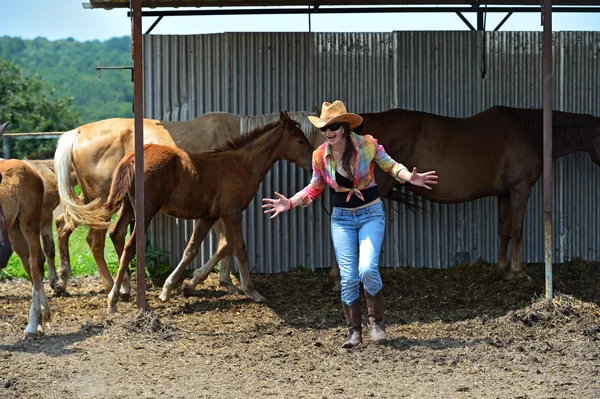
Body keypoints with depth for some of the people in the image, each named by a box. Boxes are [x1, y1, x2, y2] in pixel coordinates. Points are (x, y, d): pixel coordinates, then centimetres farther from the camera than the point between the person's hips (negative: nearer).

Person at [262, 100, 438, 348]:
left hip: (371, 214, -2)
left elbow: (390, 166, 3)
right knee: (348, 277, -4)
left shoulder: (367, 145, -13)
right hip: (342, 218, 2)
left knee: (367, 269, -19)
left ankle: (377, 322, 2)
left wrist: (410, 177, -14)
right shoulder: (320, 156, -6)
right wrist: (290, 203, -2)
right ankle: (354, 331, 11)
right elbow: (315, 188, 9)